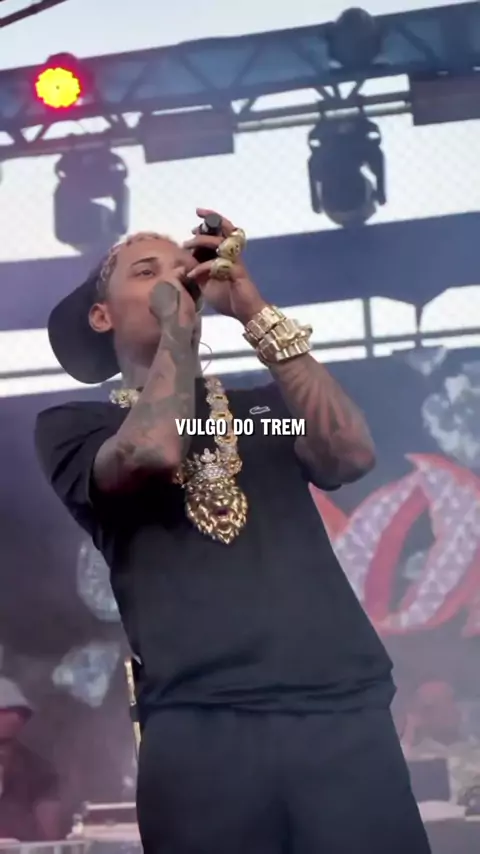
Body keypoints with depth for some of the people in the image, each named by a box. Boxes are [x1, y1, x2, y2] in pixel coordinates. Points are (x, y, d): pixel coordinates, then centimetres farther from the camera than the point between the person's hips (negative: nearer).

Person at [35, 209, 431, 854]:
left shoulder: (263, 407, 20)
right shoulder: (72, 426, 11)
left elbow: (352, 454, -1)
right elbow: (153, 450, -12)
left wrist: (256, 312, -1)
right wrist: (177, 321, 3)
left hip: (342, 706, 2)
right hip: (198, 726, -2)